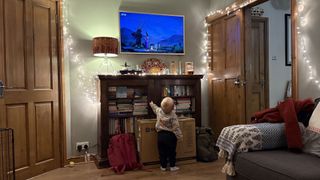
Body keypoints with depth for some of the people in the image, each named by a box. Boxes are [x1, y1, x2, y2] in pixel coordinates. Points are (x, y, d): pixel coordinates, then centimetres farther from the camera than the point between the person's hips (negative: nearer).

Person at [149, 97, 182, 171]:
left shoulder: (159, 111, -5)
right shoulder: (173, 115, -16)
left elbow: (155, 108, 20)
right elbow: (176, 127, -16)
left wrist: (151, 104, 41)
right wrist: (179, 136, -7)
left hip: (161, 135, 3)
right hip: (170, 135, -3)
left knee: (162, 152, 13)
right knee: (172, 152, 10)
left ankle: (163, 166, 21)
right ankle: (172, 166, 18)